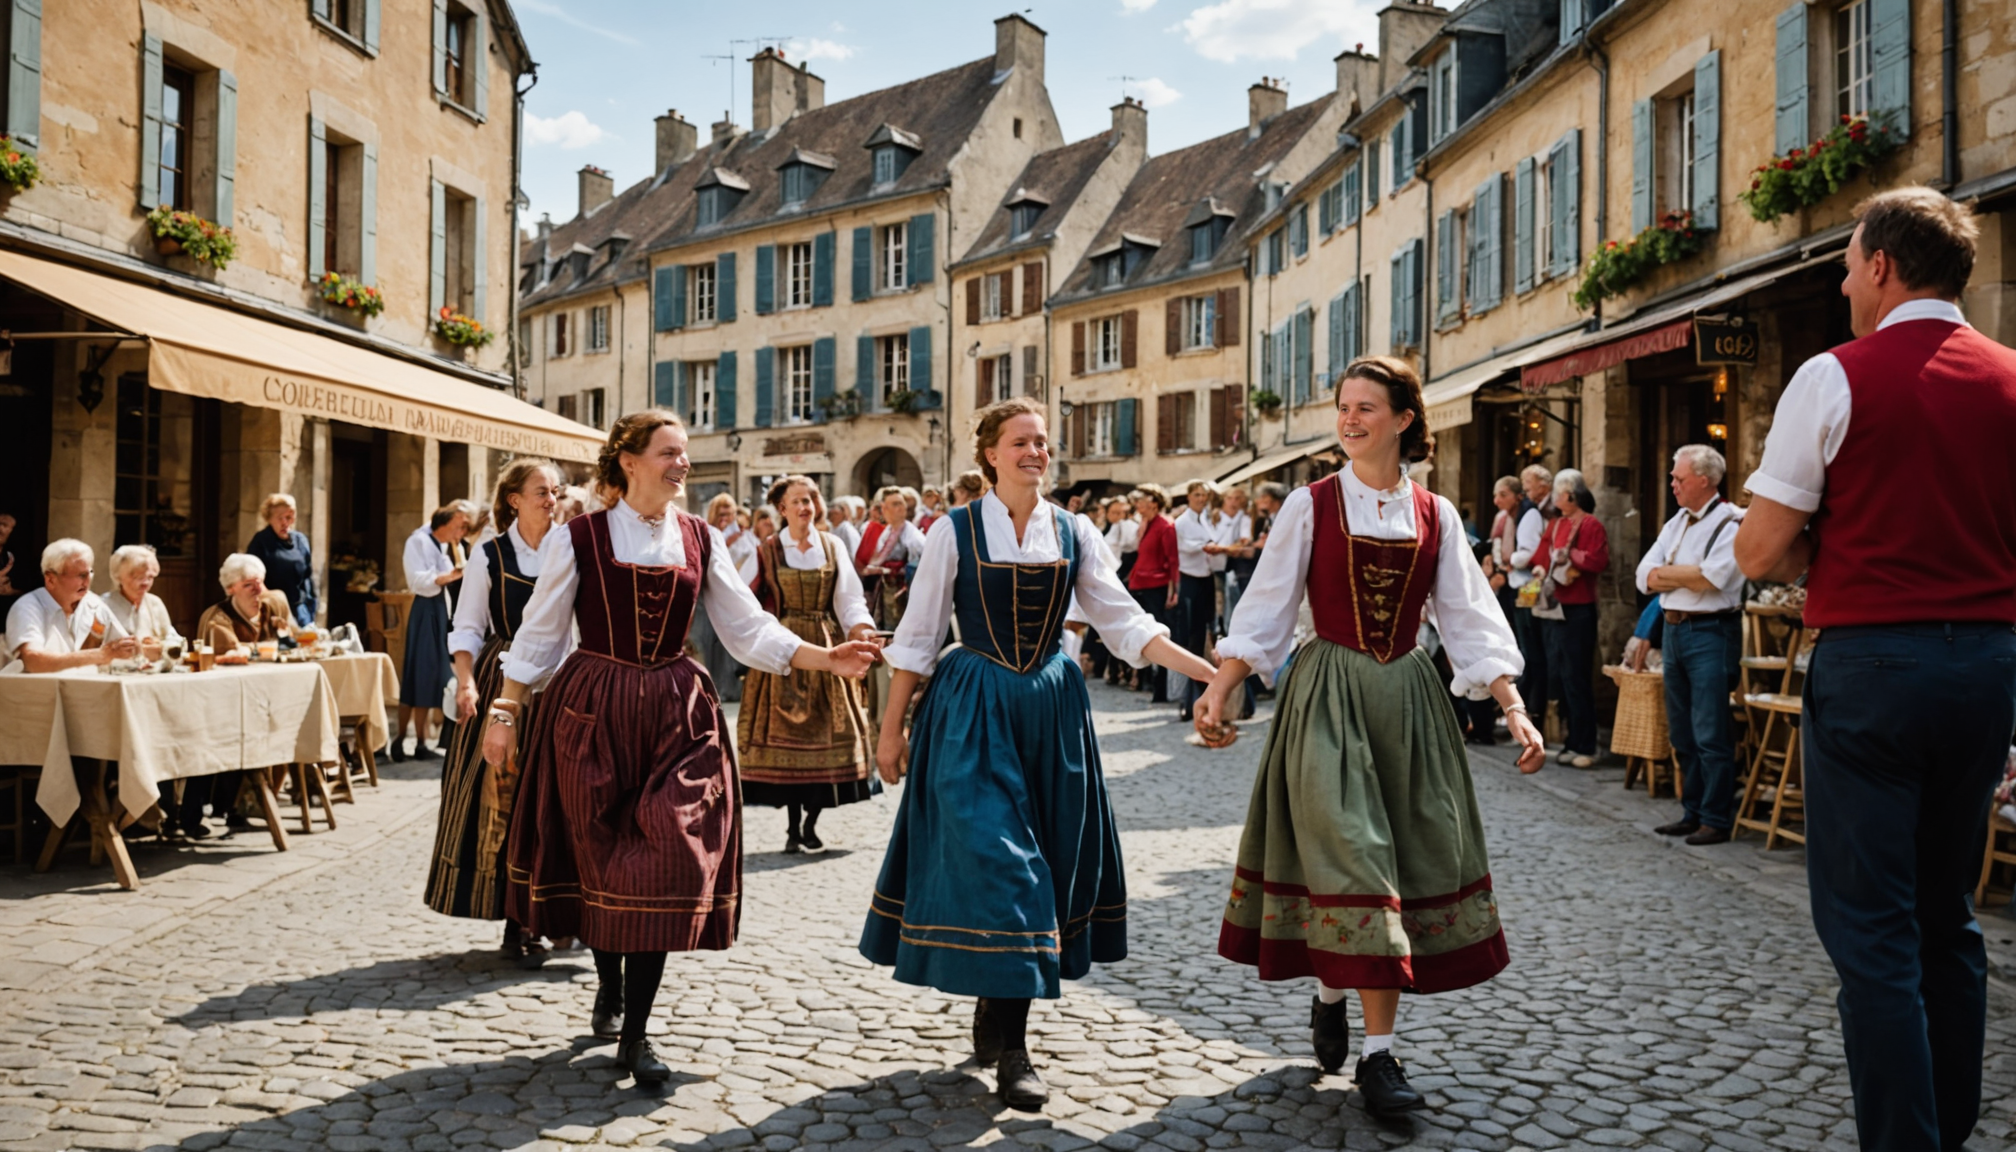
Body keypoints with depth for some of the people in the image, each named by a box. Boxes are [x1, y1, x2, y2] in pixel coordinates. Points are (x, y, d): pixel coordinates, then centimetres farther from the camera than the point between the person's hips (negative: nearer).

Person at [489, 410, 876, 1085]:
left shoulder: (700, 541, 5)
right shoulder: (577, 538, -3)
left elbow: (749, 630, 5)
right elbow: (539, 635, 3)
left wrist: (826, 659, -5)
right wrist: (505, 710, 0)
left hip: (676, 719, 2)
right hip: (592, 713, -1)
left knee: (664, 865, -6)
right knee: (602, 861, 7)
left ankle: (633, 1037, 3)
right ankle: (610, 988, 35)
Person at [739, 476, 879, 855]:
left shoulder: (833, 547, 7)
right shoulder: (767, 552, 3)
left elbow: (849, 599, 0)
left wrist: (861, 627, -17)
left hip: (826, 649, 2)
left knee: (826, 732, 1)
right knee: (785, 732, -2)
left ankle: (811, 822, 14)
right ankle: (793, 826, 7)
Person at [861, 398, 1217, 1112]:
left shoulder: (1072, 533, 6)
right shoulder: (955, 530, -2)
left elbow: (1126, 624, 5)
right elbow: (917, 636, 1)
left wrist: (1211, 671, -5)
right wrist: (892, 730, 0)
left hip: (1051, 711, 4)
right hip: (973, 711, -4)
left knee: (1049, 860, 6)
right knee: (994, 859, -9)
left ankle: (993, 1015, 23)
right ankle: (1010, 1052, -2)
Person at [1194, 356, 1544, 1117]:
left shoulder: (1434, 516, 6)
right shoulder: (1310, 506, -1)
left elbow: (1471, 622, 4)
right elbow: (1265, 613, -1)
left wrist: (1515, 710, -5)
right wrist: (1218, 690, -11)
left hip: (1407, 698, 3)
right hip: (1329, 696, -3)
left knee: (1411, 856, 5)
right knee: (1351, 857, -7)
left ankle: (1330, 998, 23)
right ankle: (1377, 1053, 3)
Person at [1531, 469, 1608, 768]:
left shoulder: (1591, 524, -8)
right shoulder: (1554, 525, 14)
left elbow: (1599, 561, -18)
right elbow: (1541, 557, 14)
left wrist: (1569, 555, -9)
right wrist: (1542, 568, -7)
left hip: (1578, 610, -8)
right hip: (1553, 608, 8)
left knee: (1576, 679, -5)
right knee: (1557, 676, 10)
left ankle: (1584, 746, 2)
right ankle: (1571, 741, 18)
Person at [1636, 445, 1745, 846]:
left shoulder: (1732, 523, -7)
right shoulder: (1676, 524, 16)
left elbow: (1713, 576, -19)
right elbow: (1646, 576, 8)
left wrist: (1667, 573, -4)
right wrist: (1690, 576, -8)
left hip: (1710, 632, -8)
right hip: (1673, 629, 8)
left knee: (1711, 734, -7)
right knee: (1682, 733, 12)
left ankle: (1717, 820, 0)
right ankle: (1692, 813, 21)